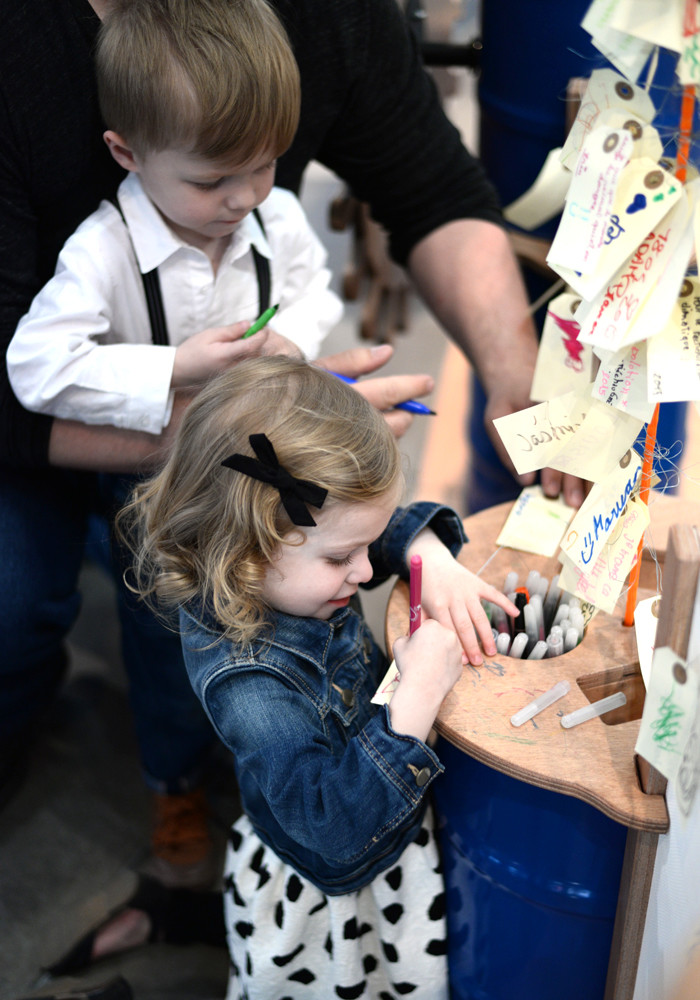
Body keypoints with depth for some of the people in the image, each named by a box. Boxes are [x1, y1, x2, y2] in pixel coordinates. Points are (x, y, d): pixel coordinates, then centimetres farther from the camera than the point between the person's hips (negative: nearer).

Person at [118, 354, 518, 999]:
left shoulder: (282, 570, -16)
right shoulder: (248, 687, -41)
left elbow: (389, 529, 2)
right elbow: (338, 829, -41)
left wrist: (434, 559, -20)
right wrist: (419, 696, -43)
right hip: (332, 894, -8)